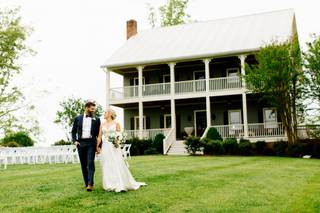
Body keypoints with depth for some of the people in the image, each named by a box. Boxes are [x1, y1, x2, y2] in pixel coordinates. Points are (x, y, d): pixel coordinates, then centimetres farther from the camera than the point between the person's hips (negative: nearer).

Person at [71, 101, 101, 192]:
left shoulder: (96, 119, 7)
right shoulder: (78, 118, 10)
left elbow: (99, 133, 7)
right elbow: (73, 131, 14)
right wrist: (74, 141, -1)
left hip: (91, 143, -2)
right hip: (80, 143, 2)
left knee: (90, 163, -14)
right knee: (83, 165, 6)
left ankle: (90, 184, -16)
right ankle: (87, 183, 14)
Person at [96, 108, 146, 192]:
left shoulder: (116, 123, 2)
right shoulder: (102, 124, 11)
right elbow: (100, 136, 11)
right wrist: (97, 146, 4)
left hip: (114, 146, -3)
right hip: (105, 147, 4)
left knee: (117, 165, -8)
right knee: (107, 166, 2)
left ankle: (121, 185, -6)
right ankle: (110, 185, 9)